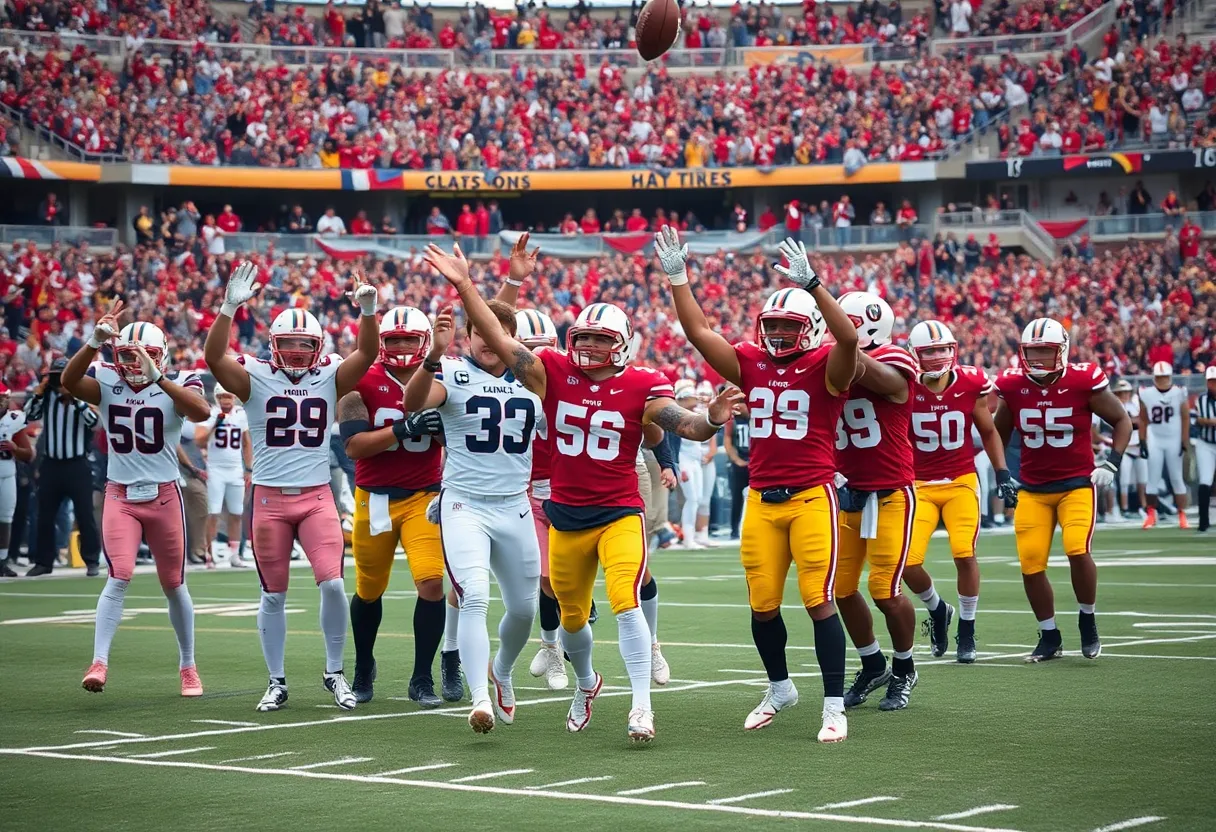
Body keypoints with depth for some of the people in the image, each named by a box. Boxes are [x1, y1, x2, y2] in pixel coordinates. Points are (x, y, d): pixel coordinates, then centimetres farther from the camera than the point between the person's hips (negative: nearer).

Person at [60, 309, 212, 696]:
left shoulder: (177, 385, -8)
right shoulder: (108, 384, -2)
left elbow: (201, 411, -30)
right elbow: (69, 381, -23)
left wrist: (156, 377, -37)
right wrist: (96, 342, -37)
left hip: (164, 496, 0)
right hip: (120, 496, 0)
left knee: (174, 584, 11)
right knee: (120, 577, -17)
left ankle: (188, 666, 25)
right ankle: (99, 662, -17)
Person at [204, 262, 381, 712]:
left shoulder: (330, 378, 4)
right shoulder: (256, 379, -2)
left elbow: (367, 354, -8)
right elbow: (214, 357, -16)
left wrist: (368, 311, -26)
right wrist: (230, 308, -29)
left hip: (317, 497, 1)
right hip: (270, 498, 0)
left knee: (332, 583, -11)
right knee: (274, 595, 9)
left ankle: (335, 672, 8)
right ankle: (277, 682, 20)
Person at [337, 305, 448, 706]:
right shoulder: (362, 385, -5)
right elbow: (354, 446, -16)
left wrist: (440, 427, -19)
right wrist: (404, 429, -27)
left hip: (423, 497, 0)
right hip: (375, 498, 0)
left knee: (431, 583, -16)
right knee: (369, 591, 13)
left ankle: (422, 678, -2)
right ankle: (363, 669, 38)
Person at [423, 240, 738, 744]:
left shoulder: (641, 387, -8)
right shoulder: (553, 373, -2)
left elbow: (686, 426, -16)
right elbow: (497, 339, -6)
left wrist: (712, 420, -39)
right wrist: (464, 287, -14)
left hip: (620, 514, -3)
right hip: (566, 517, 3)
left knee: (625, 604, -21)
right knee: (572, 617, 18)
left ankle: (641, 706, -15)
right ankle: (587, 683, 47)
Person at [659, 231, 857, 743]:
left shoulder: (825, 367, -4)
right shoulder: (750, 362, 10)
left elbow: (848, 336, -25)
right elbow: (699, 331, 9)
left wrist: (811, 285, -33)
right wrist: (677, 278, 3)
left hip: (812, 497, -5)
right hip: (761, 500, 5)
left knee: (819, 601, -8)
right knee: (762, 605, 9)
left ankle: (834, 706, -2)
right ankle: (780, 688, 31)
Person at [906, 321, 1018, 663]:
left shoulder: (970, 385, -6)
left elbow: (988, 432, 9)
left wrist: (1002, 473, 3)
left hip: (961, 482, 0)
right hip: (920, 486, 0)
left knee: (964, 554, -13)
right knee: (908, 562, -9)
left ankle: (967, 631, 7)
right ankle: (937, 610, 22)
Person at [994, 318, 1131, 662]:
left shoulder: (1084, 381, -12)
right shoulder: (1013, 386, -4)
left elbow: (1122, 420, 1)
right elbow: (999, 433, 15)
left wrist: (1112, 463, -9)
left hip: (1077, 484, -3)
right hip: (1032, 488, 3)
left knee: (1077, 550, -22)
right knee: (1031, 564, -3)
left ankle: (1088, 622, 3)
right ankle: (1049, 636, 16)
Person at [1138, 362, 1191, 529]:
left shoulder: (1179, 394, -6)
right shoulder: (1146, 394, -3)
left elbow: (1186, 419, -2)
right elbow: (1143, 420, 5)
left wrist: (1185, 443, -5)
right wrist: (1143, 442, 1)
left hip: (1174, 441, -1)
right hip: (1154, 441, 1)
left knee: (1177, 479, 2)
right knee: (1153, 478, 1)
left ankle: (1182, 515, 5)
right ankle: (1151, 514, 6)